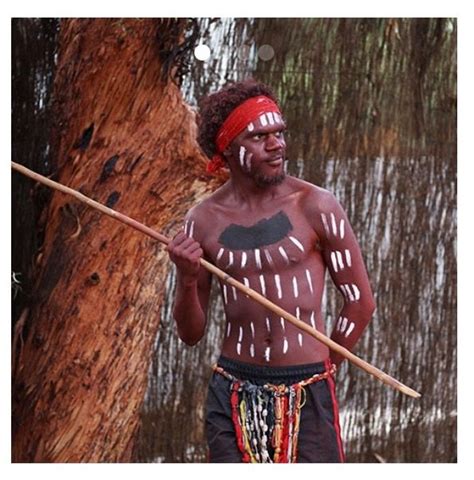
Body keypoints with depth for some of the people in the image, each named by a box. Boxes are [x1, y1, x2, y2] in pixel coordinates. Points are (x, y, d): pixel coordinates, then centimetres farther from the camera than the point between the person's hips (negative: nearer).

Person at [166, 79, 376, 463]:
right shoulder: (203, 222, 3)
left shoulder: (314, 207, -4)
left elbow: (360, 301, 3)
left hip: (307, 397, -2)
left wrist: (324, 367, 7)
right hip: (233, 396, 3)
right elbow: (191, 334, 8)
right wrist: (188, 280, -10)